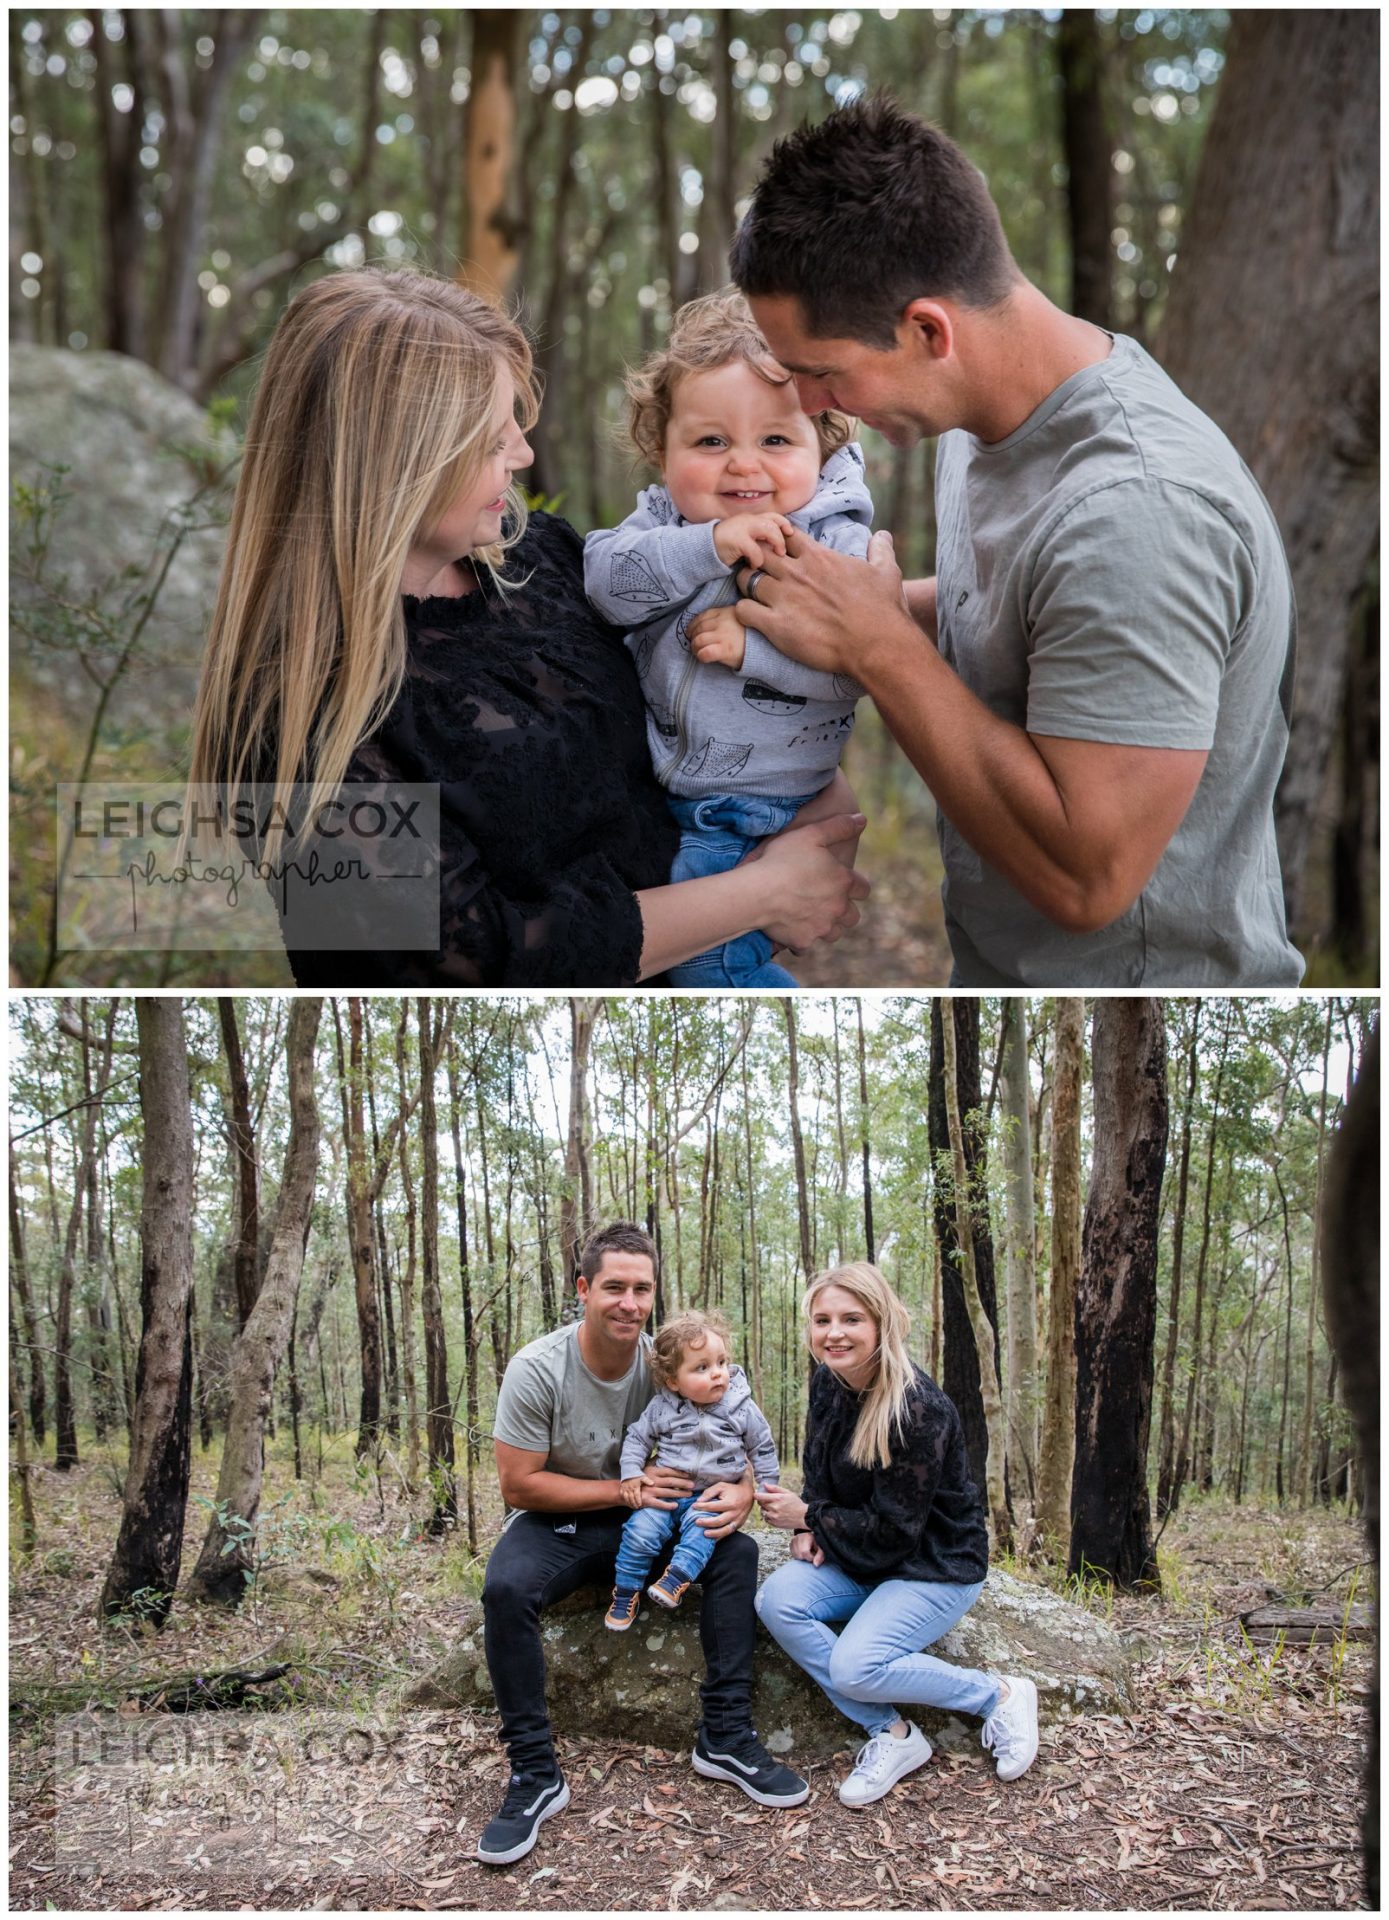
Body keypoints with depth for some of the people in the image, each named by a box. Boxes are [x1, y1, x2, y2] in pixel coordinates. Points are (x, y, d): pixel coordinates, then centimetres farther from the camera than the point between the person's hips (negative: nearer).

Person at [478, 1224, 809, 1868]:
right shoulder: (537, 1369, -19)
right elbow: (518, 1484, -16)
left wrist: (741, 1492, -24)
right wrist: (625, 1490, -21)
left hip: (643, 1522, 3)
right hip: (557, 1525, -3)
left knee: (738, 1551, -20)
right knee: (505, 1589, -34)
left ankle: (724, 1740, -10)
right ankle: (535, 1776, -20)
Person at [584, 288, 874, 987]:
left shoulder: (837, 545, -13)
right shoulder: (663, 518, 0)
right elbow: (608, 580, -20)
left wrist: (752, 645, -26)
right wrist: (708, 546, -31)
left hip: (752, 803, -5)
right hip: (648, 772, 5)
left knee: (705, 958, -6)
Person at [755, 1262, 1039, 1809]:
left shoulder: (919, 1411, -26)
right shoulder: (828, 1383, -3)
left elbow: (893, 1531, -22)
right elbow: (819, 1474, 12)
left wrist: (807, 1516, -14)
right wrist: (810, 1527, -8)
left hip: (936, 1565, -7)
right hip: (859, 1558, 7)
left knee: (854, 1667, -27)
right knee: (778, 1600, -20)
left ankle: (999, 1695, -3)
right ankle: (890, 1734, -10)